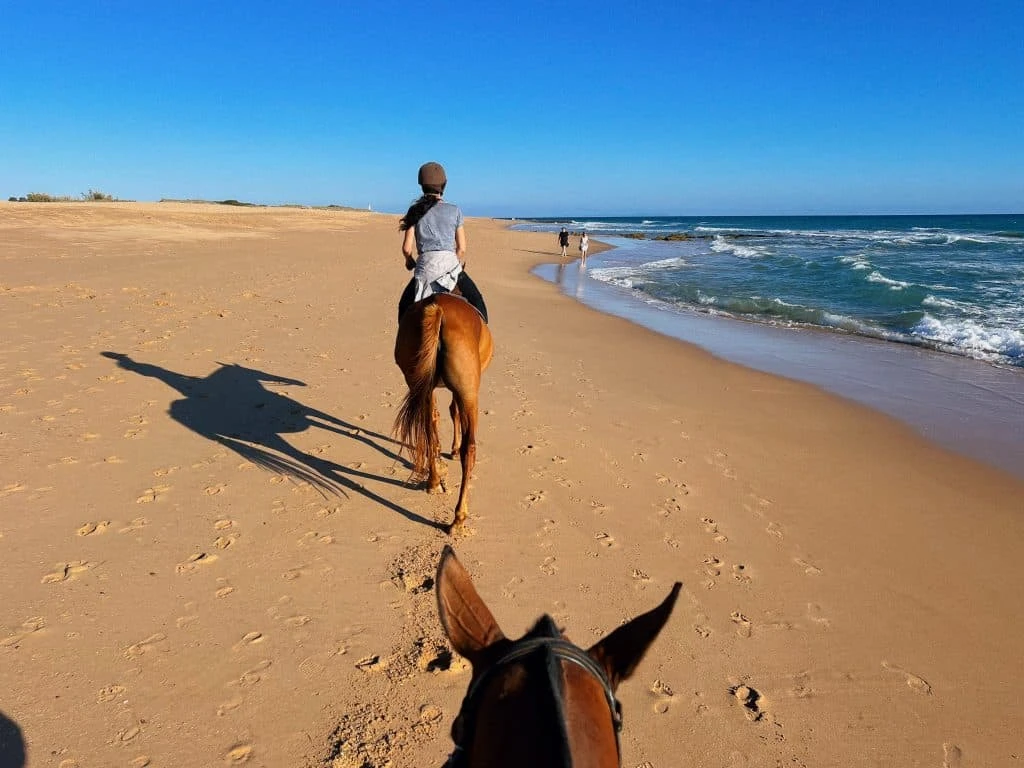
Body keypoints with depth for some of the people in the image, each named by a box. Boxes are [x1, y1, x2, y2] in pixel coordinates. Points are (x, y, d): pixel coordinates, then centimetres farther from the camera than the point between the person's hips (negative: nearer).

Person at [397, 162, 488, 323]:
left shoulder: (415, 211, 5)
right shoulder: (454, 211, 6)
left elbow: (407, 249, 2)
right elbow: (462, 249, 5)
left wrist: (410, 262, 23)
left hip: (425, 267, 0)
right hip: (451, 264, 0)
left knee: (404, 307, 14)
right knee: (477, 302, 18)